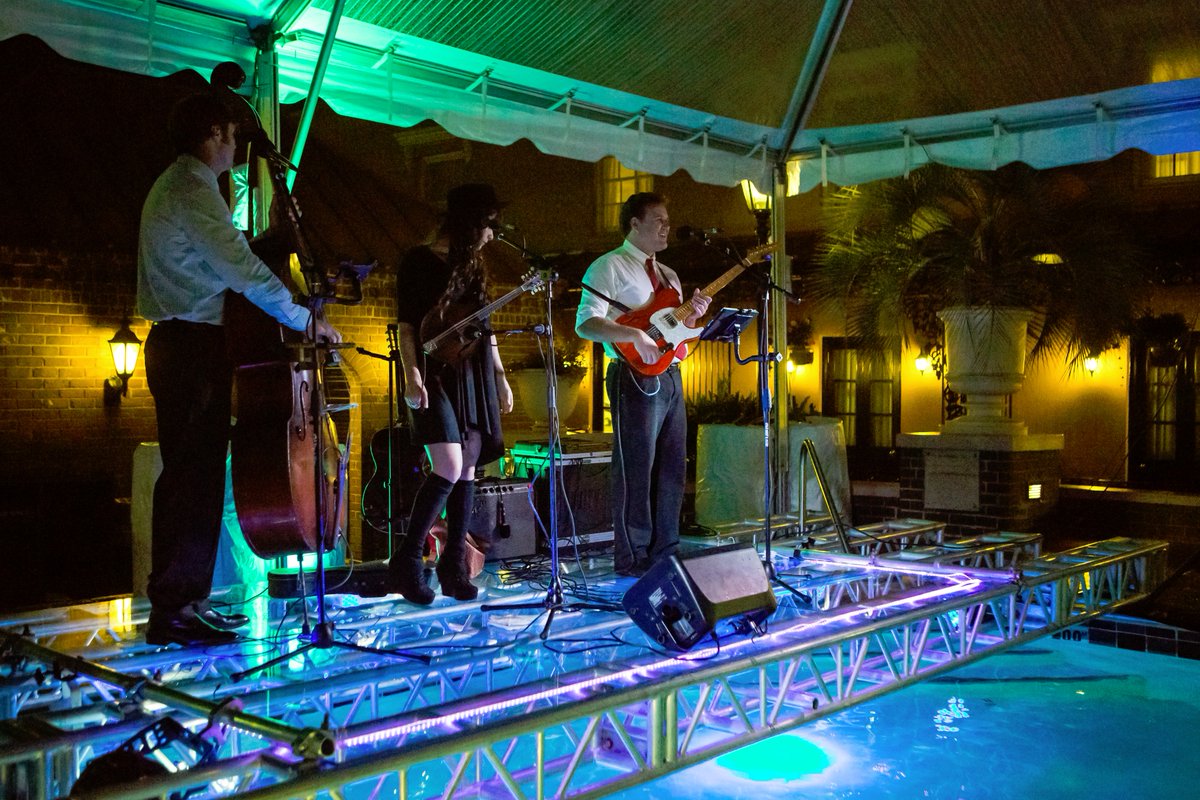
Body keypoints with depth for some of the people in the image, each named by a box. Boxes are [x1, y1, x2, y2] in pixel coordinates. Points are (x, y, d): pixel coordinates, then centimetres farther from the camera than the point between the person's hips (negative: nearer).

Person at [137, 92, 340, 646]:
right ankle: (177, 607, -7)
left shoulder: (173, 185, 21)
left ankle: (173, 600, 18)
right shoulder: (193, 190, -13)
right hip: (194, 346, -11)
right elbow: (241, 269, -21)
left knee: (183, 472, 12)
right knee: (198, 475, -9)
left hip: (175, 344, 11)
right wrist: (304, 320, -14)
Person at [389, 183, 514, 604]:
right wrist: (411, 375, -19)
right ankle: (406, 560, -6)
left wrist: (500, 376, 18)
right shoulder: (419, 261, -3)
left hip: (473, 375, 7)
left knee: (468, 470, 3)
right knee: (449, 468, -18)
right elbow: (406, 323, -8)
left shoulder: (472, 264, 16)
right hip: (435, 374, -7)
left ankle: (454, 566, 11)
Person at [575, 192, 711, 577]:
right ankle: (633, 560, 5)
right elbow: (586, 322, -16)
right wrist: (635, 335, -26)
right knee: (636, 472, -4)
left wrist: (692, 314, 3)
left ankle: (665, 553, 21)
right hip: (637, 377, -8)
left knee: (672, 470, 11)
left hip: (670, 376, 8)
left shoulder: (667, 274, 21)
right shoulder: (610, 266, -4)